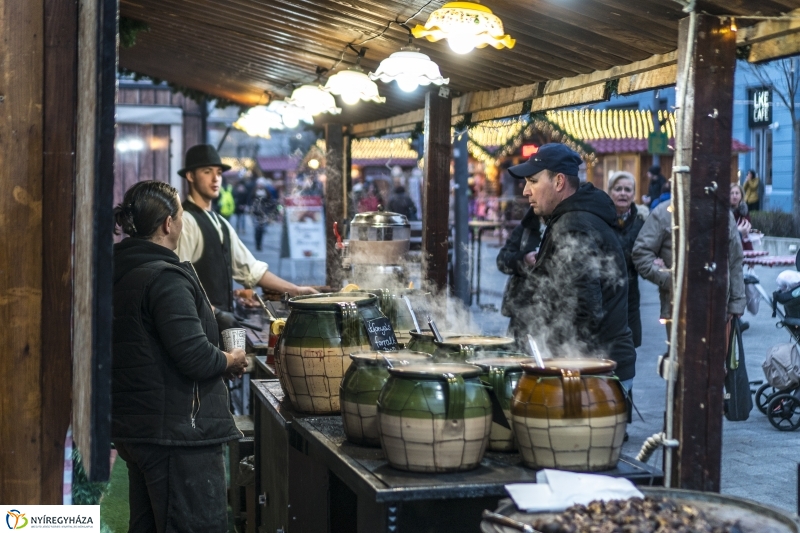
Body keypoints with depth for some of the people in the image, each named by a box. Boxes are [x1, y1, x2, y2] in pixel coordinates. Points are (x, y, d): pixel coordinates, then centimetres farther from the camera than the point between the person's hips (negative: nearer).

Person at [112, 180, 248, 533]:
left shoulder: (119, 274, 10)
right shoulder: (165, 278, -18)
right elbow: (196, 357, -24)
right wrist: (232, 361, -4)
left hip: (133, 427, 10)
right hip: (178, 432, -10)